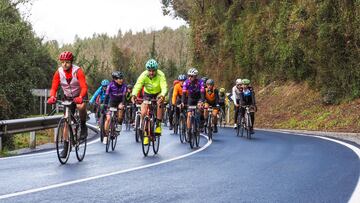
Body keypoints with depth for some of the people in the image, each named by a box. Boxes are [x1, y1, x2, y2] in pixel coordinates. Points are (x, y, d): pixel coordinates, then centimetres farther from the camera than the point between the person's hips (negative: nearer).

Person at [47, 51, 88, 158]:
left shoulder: (78, 71, -22)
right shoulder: (59, 72, -12)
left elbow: (84, 87, -31)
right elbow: (54, 87, -13)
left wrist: (80, 97, -49)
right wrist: (52, 97, -35)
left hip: (80, 96, -3)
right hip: (68, 97, 3)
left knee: (81, 106, -38)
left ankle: (83, 127, -12)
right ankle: (65, 147, 4)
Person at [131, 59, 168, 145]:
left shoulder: (161, 75, -28)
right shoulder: (143, 75, -26)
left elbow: (164, 87, -39)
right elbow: (137, 86, -36)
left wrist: (162, 96, -60)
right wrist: (134, 95, -56)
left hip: (158, 94, -1)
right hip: (147, 94, 1)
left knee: (160, 104, -33)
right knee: (143, 113, -15)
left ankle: (158, 125, -16)